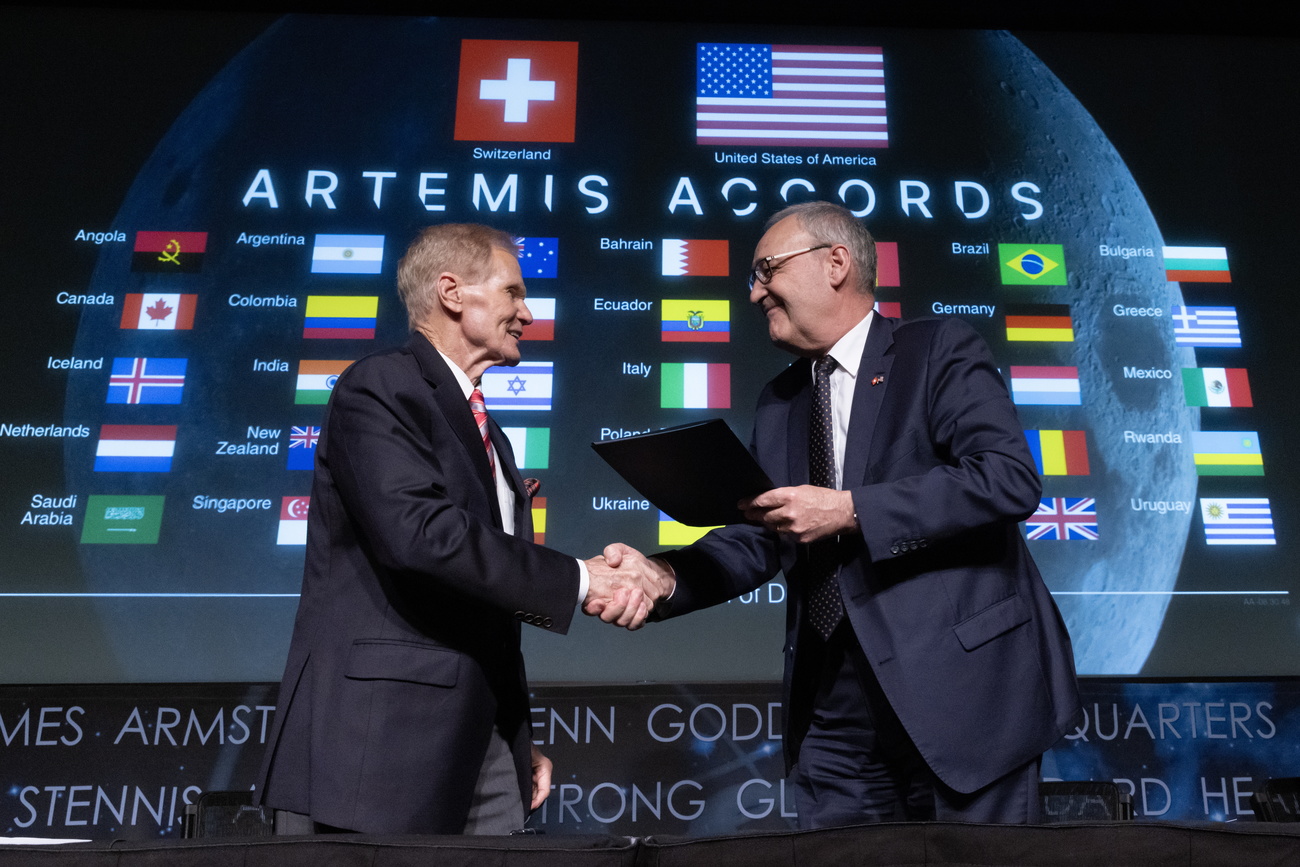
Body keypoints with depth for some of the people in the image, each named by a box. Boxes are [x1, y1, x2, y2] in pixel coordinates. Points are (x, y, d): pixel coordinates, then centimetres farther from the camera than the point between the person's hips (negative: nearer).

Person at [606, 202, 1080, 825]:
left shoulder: (940, 350, -3)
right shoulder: (779, 401, 15)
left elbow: (1011, 477, -17)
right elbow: (760, 541, 11)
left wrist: (851, 510, -22)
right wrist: (667, 578, -7)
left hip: (962, 688, -5)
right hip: (835, 709, 6)